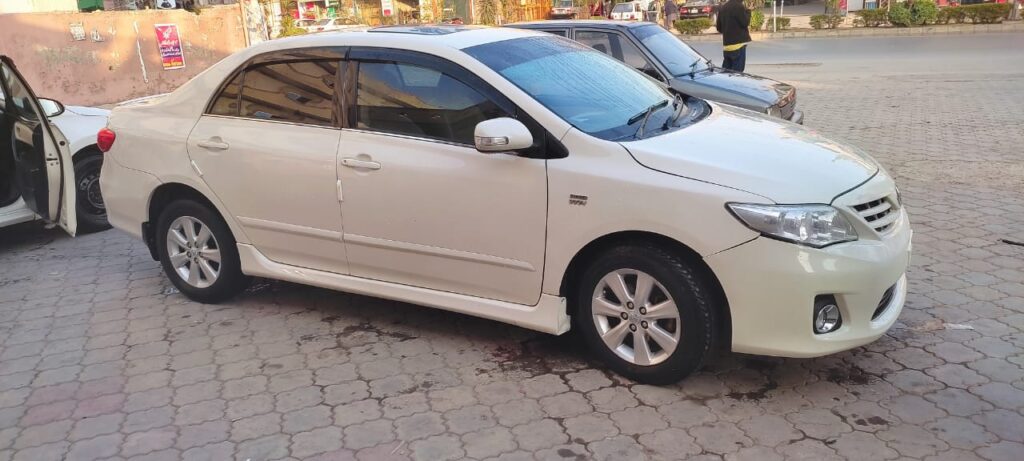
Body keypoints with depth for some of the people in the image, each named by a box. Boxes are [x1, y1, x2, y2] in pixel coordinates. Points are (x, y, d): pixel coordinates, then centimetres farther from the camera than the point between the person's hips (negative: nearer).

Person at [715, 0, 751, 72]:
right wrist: (747, 12, 2)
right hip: (738, 43, -7)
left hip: (726, 45, 7)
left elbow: (719, 28, 14)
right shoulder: (738, 6, -11)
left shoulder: (722, 8, 11)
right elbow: (745, 22, -11)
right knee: (737, 71, -4)